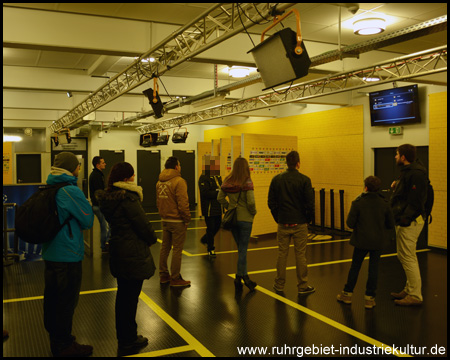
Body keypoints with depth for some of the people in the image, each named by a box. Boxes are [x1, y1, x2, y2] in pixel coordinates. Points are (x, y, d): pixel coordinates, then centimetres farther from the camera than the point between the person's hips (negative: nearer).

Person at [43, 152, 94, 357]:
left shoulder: (48, 188, 5)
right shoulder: (71, 191, -20)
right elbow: (88, 220, -11)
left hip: (50, 253, 8)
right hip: (68, 254, -8)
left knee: (52, 297, 18)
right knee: (67, 300, 5)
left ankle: (55, 337, 35)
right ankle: (64, 346, 18)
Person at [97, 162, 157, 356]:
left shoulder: (108, 197, 5)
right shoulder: (128, 198, -21)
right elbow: (143, 225, -19)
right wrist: (152, 239, 2)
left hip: (118, 251, 9)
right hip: (134, 254, -9)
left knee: (123, 295, 19)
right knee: (131, 297, 3)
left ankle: (123, 336, 33)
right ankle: (128, 342, 16)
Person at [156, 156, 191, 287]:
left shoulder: (160, 182, 9)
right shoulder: (179, 181, -16)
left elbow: (158, 201, 14)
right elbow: (182, 203, -20)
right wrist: (187, 218, -9)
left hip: (165, 220, 8)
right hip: (177, 221, -8)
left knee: (165, 247, 16)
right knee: (177, 250, 0)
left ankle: (163, 275, 26)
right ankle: (175, 278, 7)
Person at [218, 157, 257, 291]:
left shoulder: (227, 181, 1)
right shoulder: (247, 182, -15)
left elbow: (220, 198, 5)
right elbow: (251, 202, -20)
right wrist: (253, 212, -3)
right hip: (245, 219, -5)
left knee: (241, 248, 16)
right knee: (243, 249, 4)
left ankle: (244, 277, 22)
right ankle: (239, 277, 9)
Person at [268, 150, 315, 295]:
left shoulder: (276, 179, 0)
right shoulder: (304, 180, -10)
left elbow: (271, 202, 2)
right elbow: (310, 203, -10)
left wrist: (277, 218, 12)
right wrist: (308, 219, 5)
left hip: (283, 223, 3)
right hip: (300, 223, -2)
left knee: (282, 254, 11)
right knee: (300, 255, 6)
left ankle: (279, 284, 20)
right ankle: (302, 286, 16)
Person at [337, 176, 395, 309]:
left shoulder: (357, 203, -12)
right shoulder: (384, 204, -3)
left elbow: (350, 223, -12)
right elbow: (391, 224, 2)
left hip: (361, 240, -1)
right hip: (378, 241, 2)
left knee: (355, 265, 11)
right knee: (373, 267, 8)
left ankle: (347, 293, 22)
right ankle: (369, 297, 11)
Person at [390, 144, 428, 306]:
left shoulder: (416, 173, -18)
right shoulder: (408, 171, 14)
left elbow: (415, 201, -24)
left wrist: (405, 219, -25)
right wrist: (398, 186, 4)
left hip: (409, 223, -11)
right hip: (403, 221, 11)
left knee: (408, 258, -5)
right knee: (403, 256, 17)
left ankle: (415, 296, 4)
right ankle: (409, 290, 28)